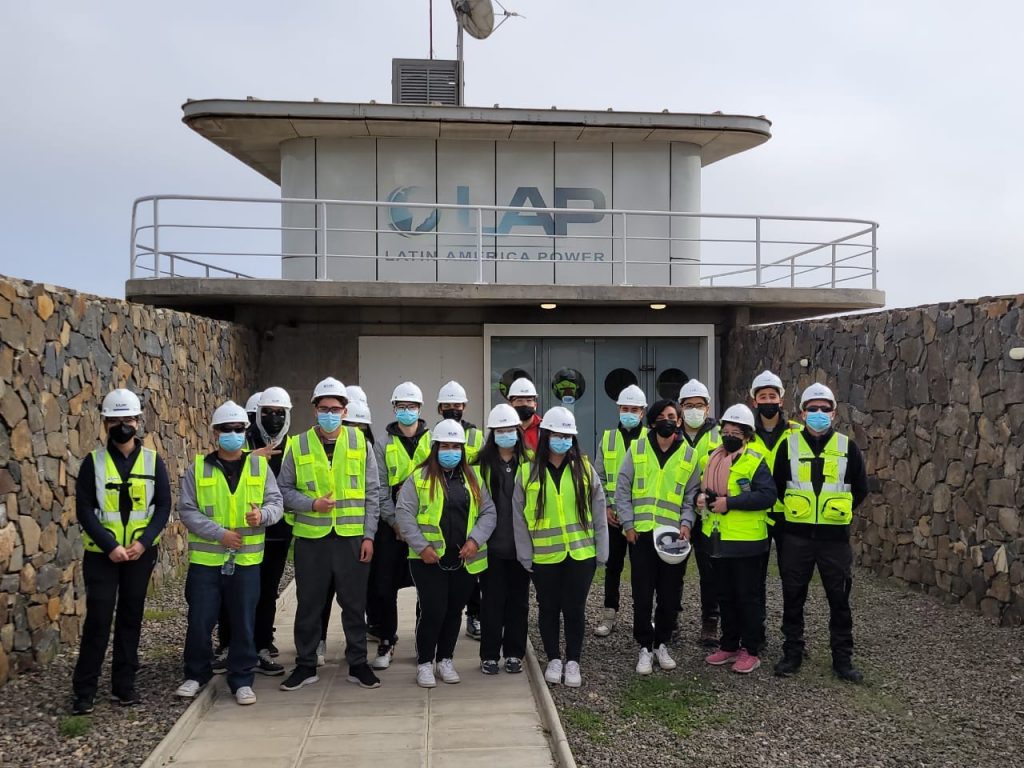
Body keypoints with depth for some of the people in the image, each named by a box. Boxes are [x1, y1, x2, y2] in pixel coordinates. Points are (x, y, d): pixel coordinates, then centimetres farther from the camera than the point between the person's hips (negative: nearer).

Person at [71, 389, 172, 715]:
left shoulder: (153, 461, 2)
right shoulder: (93, 462, -2)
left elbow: (163, 506, -1)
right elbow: (84, 510, -7)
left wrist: (143, 542, -14)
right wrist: (109, 546, -17)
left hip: (140, 553, 2)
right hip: (101, 554, -2)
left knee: (131, 617, 9)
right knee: (98, 618, -3)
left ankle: (124, 684, 20)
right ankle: (84, 690, 9)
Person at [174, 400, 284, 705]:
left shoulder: (260, 466, 5)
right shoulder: (198, 468, 2)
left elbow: (276, 503, 4)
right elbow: (187, 510, -2)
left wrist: (263, 514, -19)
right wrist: (219, 533, -13)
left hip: (246, 560, 1)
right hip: (205, 559, 0)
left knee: (244, 623, 6)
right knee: (200, 621, 6)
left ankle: (241, 680, 19)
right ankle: (196, 675, 27)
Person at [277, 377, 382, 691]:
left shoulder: (360, 443, 3)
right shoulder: (298, 446, 2)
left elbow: (371, 493, 4)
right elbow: (285, 489, 6)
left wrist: (369, 535, -1)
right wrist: (312, 504, -11)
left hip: (352, 536, 0)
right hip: (311, 537, 0)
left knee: (355, 604, 9)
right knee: (308, 605, 9)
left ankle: (358, 664, 22)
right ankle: (305, 665, 24)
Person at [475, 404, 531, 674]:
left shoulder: (528, 463, 5)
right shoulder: (482, 462, 1)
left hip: (520, 542, 1)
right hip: (492, 543, -1)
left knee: (518, 599, 9)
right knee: (492, 599, 4)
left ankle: (514, 653, 20)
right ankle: (489, 655, 15)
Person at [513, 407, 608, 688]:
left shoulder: (584, 469, 0)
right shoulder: (529, 473, -2)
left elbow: (598, 514, 3)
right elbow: (519, 518, 1)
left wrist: (601, 553, 1)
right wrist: (526, 556, -1)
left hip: (580, 554, 0)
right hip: (544, 556, 0)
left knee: (575, 609, 6)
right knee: (548, 609, 12)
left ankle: (573, 662, 22)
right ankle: (554, 659, 29)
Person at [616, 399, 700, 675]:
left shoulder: (689, 455, 7)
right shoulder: (637, 449, 3)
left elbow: (691, 496, 10)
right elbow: (622, 490, 3)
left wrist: (686, 522, -5)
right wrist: (628, 524, -4)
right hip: (640, 533, -1)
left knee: (670, 594, 7)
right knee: (642, 594, 3)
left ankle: (662, 644, 24)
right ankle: (645, 647, 15)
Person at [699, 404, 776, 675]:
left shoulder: (754, 461, -11)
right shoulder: (709, 459, 9)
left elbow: (767, 495, -21)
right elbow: (700, 486, 21)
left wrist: (729, 503, -24)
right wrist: (700, 496, -3)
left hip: (745, 540, -6)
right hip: (717, 539, 7)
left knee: (748, 596, 4)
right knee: (725, 596, 16)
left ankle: (751, 650, 16)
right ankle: (729, 645, 29)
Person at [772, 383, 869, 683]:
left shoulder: (847, 447, 1)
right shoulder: (788, 445, 0)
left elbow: (860, 489, 10)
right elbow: (777, 486, 8)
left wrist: (838, 510, 7)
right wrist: (796, 510, 7)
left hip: (835, 537, 0)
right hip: (797, 536, 0)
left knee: (839, 600, 7)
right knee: (793, 598, 8)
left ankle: (843, 659, 19)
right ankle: (792, 654, 21)